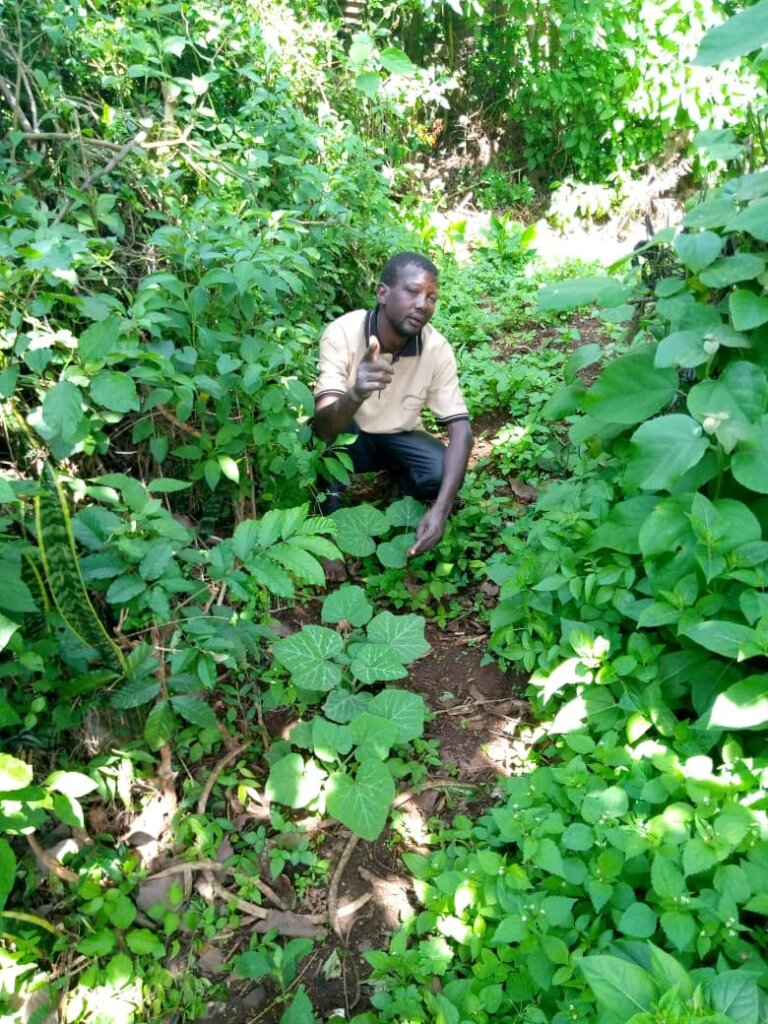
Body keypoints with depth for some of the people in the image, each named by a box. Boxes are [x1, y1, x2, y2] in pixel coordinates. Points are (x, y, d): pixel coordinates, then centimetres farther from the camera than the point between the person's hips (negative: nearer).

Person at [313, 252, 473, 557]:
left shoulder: (437, 348, -21)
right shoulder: (342, 333, -28)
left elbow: (460, 429, -21)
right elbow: (324, 425, -38)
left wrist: (440, 510, -35)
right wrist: (355, 395, -62)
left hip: (399, 438, 2)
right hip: (349, 438, -2)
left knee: (440, 473, -28)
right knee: (331, 435, -35)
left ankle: (402, 487, 8)